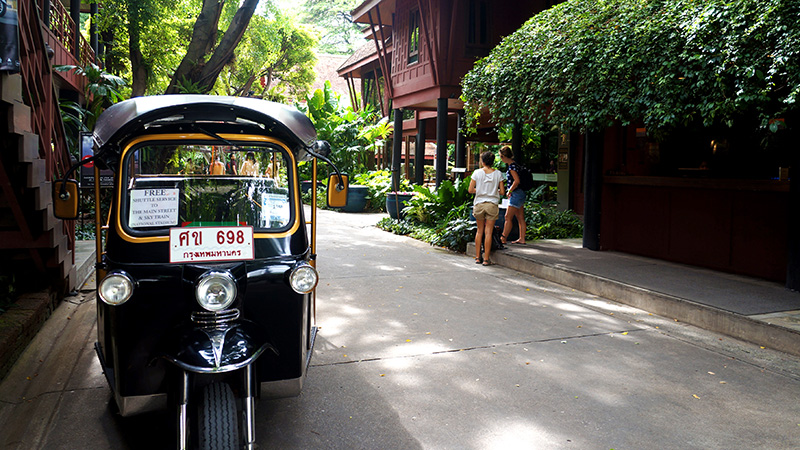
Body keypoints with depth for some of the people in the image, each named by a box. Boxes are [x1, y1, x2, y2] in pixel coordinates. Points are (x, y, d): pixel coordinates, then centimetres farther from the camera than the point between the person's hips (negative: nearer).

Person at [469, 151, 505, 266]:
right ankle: (486, 259, 3)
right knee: (488, 232, 2)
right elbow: (502, 192, 0)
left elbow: (470, 190, -2)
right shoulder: (498, 174, -1)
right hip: (492, 204, -1)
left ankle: (478, 257, 17)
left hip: (479, 204, 1)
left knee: (479, 230, 14)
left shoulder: (477, 173, -2)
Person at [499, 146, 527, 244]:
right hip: (520, 194, 10)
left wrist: (509, 191, -12)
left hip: (516, 194, -10)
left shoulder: (512, 166, -15)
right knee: (520, 218, 10)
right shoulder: (516, 165, 14)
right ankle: (522, 239, 13)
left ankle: (503, 238, -1)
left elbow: (517, 181, -24)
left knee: (508, 217, -5)